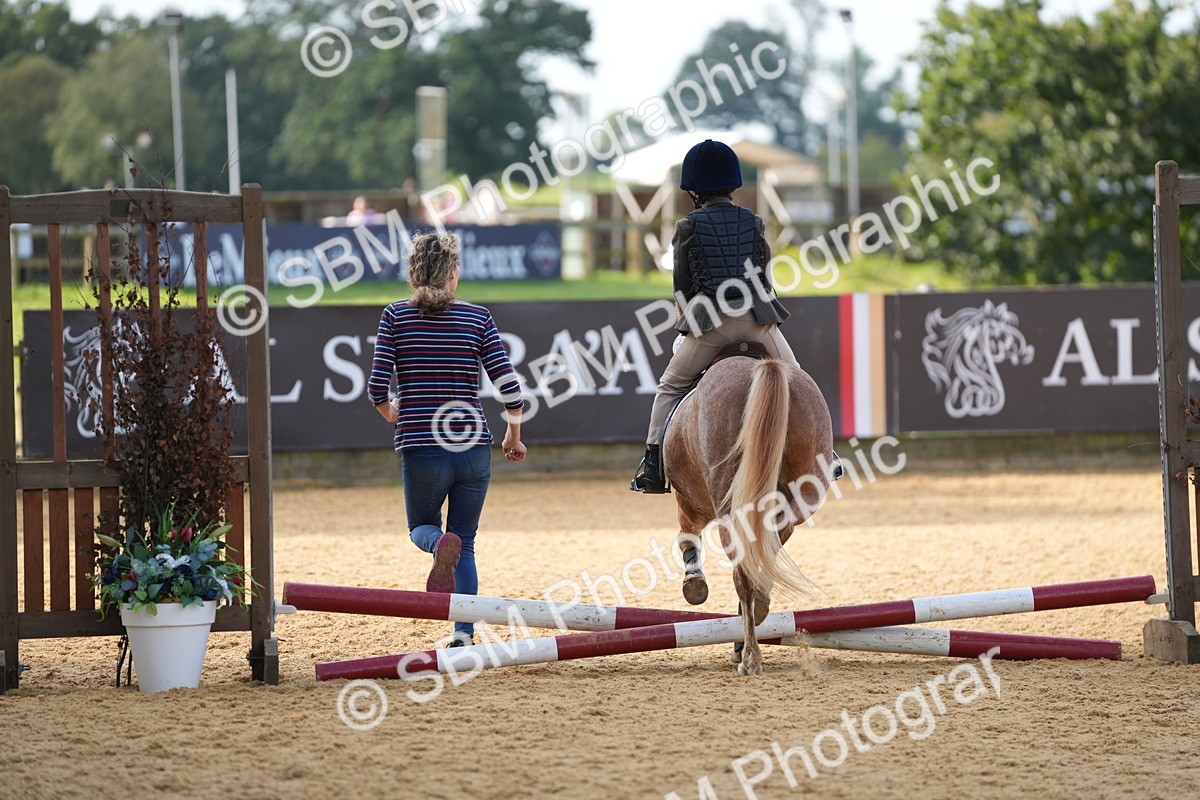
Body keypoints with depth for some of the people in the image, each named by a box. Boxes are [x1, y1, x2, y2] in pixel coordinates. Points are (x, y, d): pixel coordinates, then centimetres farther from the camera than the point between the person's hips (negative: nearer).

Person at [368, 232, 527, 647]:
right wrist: (514, 437, 14)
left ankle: (441, 545, -16)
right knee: (465, 542, 16)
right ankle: (464, 633, 2)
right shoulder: (478, 317, 0)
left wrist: (391, 414, 18)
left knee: (422, 528, 21)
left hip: (420, 449, -1)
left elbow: (378, 387, -5)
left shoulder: (395, 316, -1)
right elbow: (509, 386, -3)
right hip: (474, 449, 1)